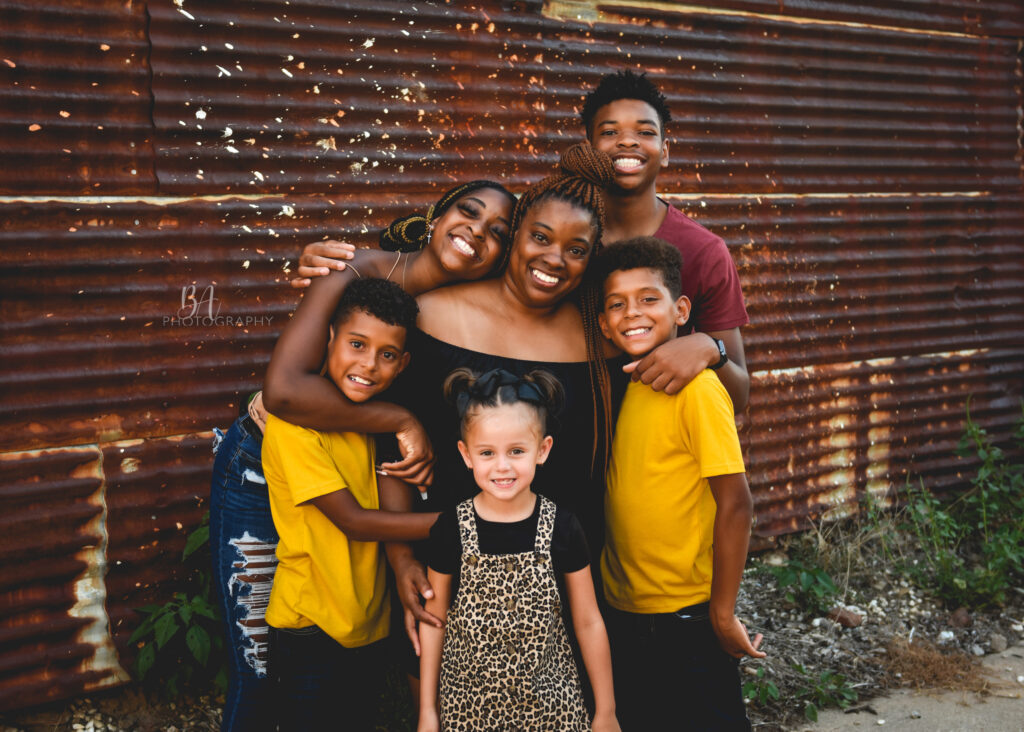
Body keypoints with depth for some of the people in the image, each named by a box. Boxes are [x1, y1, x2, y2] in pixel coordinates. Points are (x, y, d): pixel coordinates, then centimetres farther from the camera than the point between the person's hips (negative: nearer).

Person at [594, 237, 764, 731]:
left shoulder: (697, 388, -19)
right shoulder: (623, 387, 3)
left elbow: (735, 504, -20)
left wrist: (723, 614, -17)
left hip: (688, 616, -7)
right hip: (624, 613, 7)